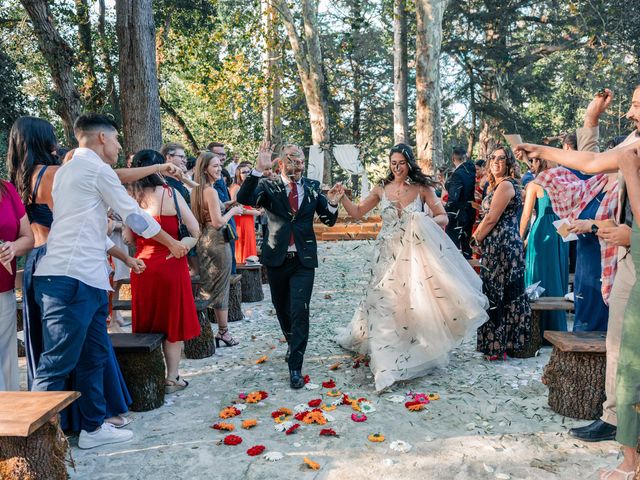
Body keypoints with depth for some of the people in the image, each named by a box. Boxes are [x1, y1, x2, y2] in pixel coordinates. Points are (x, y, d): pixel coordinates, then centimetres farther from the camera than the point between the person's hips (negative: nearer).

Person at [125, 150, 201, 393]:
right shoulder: (169, 193, -10)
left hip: (142, 266, 4)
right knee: (173, 323, 9)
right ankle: (172, 378, 15)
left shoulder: (131, 198, -1)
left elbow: (128, 238, 3)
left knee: (146, 321, 16)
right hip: (171, 264, -3)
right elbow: (195, 231, -10)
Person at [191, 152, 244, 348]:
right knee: (220, 287, 1)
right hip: (217, 242, -9)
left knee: (208, 287, 14)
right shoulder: (211, 191, -17)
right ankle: (223, 332, 10)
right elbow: (218, 222, -21)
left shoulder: (198, 190, 10)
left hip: (205, 241, 9)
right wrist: (233, 211, -7)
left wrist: (224, 207, 13)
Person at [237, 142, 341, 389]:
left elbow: (329, 220, 6)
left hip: (304, 260, 0)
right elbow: (244, 198, -22)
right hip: (277, 258, 1)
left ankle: (295, 366, 0)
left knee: (300, 311, -9)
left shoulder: (312, 187, 2)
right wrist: (259, 169, -32)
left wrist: (332, 204, -15)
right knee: (282, 308, 18)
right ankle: (293, 344, 45)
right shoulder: (268, 186, -4)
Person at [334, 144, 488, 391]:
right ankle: (388, 360, 8)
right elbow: (356, 212, 6)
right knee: (385, 304, 0)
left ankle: (416, 350, 22)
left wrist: (426, 222, -22)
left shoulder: (422, 188, -2)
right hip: (388, 255, 1)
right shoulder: (381, 190, 3)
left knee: (414, 303, 2)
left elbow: (443, 218, -3)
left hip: (414, 254, -1)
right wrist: (342, 197, -9)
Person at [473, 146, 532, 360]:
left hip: (502, 244, -10)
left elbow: (491, 218, -16)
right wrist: (480, 236, 9)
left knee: (496, 294, -3)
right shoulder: (496, 185, 19)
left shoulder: (505, 185, -13)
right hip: (499, 245, 10)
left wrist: (477, 237, -3)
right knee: (505, 294, 12)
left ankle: (497, 346, 6)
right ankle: (503, 344, 19)